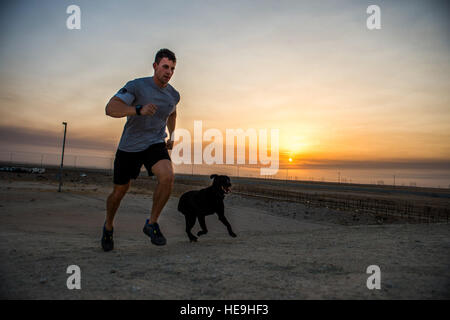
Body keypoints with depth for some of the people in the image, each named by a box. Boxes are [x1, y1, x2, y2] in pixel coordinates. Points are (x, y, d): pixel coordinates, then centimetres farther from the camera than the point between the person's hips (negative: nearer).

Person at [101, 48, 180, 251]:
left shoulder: (174, 95, 4)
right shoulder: (136, 86, -11)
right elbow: (110, 109, -24)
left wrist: (171, 136, 20)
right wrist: (139, 110, -38)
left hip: (155, 144, 3)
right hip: (129, 146, -2)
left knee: (167, 176, -27)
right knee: (120, 190, 8)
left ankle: (152, 223, -8)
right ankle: (108, 226, 37)